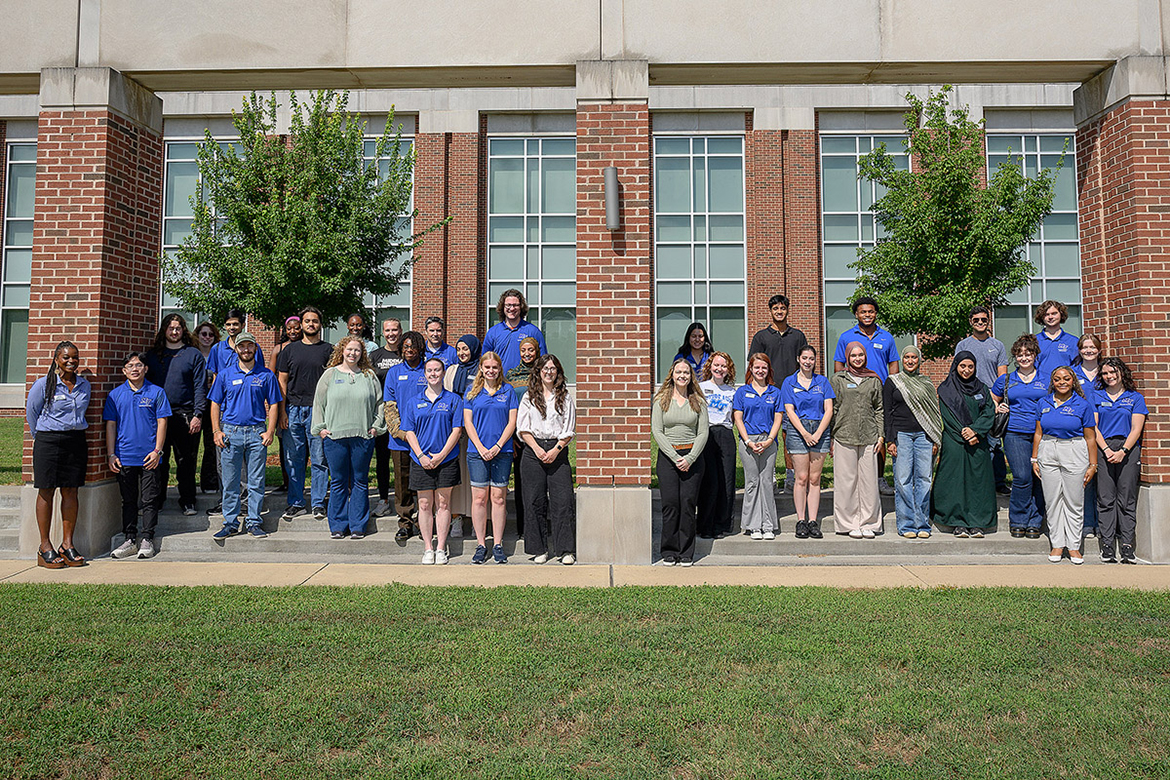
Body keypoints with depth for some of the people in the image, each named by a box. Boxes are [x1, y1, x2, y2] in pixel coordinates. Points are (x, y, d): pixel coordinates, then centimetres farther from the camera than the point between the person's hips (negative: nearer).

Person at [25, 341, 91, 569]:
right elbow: (31, 412, 6)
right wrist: (42, 438, 11)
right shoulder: (44, 384, -3)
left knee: (70, 491, 4)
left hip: (76, 442, 4)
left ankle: (67, 545, 10)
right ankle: (45, 547, 5)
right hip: (49, 441, -4)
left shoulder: (84, 385, 10)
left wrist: (75, 434, 16)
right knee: (46, 492, -1)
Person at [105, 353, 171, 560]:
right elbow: (110, 425, 8)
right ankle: (130, 539, 17)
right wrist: (111, 455, 2)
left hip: (149, 457, -2)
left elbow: (162, 423, 0)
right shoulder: (115, 394, 7)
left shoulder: (156, 392, 1)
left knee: (149, 500, 1)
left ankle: (147, 539, 8)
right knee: (128, 500, 10)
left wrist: (157, 451, -7)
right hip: (124, 457, 2)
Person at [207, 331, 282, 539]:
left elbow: (273, 405, 7)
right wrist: (216, 431, 0)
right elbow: (215, 404, 9)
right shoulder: (225, 374, 8)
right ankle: (230, 523, 12)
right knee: (230, 482, 4)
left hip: (257, 432, 0)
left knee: (256, 481, 2)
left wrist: (270, 432, -3)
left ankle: (253, 522, 11)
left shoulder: (266, 375, 6)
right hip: (230, 432, 1)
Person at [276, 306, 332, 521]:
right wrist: (282, 411, 1)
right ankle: (296, 503, 15)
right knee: (295, 459, 6)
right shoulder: (290, 349, 12)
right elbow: (282, 381, 10)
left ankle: (318, 504, 9)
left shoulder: (328, 350, 6)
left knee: (319, 459, 0)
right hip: (293, 409, 2)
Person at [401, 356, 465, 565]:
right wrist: (421, 456, -9)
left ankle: (441, 548, 10)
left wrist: (441, 455, -11)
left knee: (443, 504, 3)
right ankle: (428, 548, 12)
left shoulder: (453, 400, 3)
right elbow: (409, 432, 4)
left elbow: (457, 430, -2)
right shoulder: (414, 402, 8)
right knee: (425, 505, 5)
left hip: (446, 460, -1)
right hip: (421, 460, 1)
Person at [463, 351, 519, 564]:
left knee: (499, 498, 3)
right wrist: (481, 447, -8)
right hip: (477, 452, 0)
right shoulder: (472, 392, 7)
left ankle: (498, 544, 10)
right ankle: (481, 544, 9)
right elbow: (468, 422, 3)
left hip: (502, 451, 0)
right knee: (479, 498, 1)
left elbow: (512, 422, 2)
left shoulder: (508, 392, 7)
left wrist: (498, 446, -9)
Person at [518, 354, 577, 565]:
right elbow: (523, 428, 4)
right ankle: (539, 549, 10)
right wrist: (537, 449, -9)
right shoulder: (529, 397, 10)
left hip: (558, 451, -1)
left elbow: (568, 431, 5)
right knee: (535, 500, 0)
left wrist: (555, 450, -9)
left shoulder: (565, 397, 9)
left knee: (562, 500, -7)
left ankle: (566, 549, 0)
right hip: (533, 450, 1)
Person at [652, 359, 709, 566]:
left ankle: (687, 553, 7)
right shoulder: (661, 400, 5)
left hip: (693, 457, 1)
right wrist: (675, 457, -11)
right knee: (670, 504, -5)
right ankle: (669, 552, 5)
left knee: (689, 503, -2)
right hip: (667, 455, -1)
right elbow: (657, 431, -2)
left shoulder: (698, 402, 8)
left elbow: (703, 433, 3)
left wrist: (690, 458, -10)